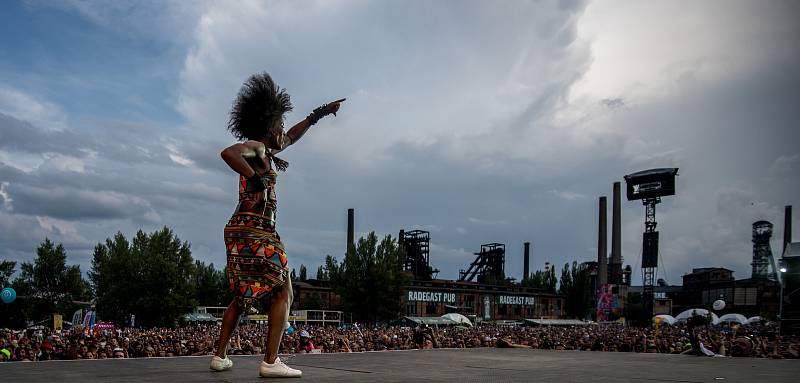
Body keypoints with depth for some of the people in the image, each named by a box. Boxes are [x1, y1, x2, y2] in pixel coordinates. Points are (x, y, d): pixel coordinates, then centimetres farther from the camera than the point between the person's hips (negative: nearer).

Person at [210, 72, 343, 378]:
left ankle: (220, 356, 20)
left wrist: (317, 115, 36)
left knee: (243, 296, 18)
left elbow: (290, 137, 35)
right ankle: (271, 362, -10)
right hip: (257, 232, -10)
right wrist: (257, 179, -22)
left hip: (239, 230, 10)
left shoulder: (263, 150, 19)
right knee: (283, 293, -5)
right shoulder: (254, 147, -7)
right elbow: (228, 153, -29)